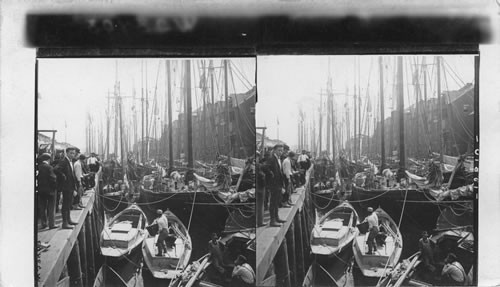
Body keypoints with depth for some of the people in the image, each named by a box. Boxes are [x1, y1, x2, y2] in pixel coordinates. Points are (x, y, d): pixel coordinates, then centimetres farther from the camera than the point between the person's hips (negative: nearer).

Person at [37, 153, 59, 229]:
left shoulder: (38, 167, 0)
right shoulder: (49, 167, -15)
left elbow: (37, 178, 4)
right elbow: (53, 178, -18)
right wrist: (55, 186, -5)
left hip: (41, 190, 5)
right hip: (50, 189, -5)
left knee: (42, 207, 14)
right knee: (51, 207, 2)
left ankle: (43, 223, 18)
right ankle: (51, 224, 2)